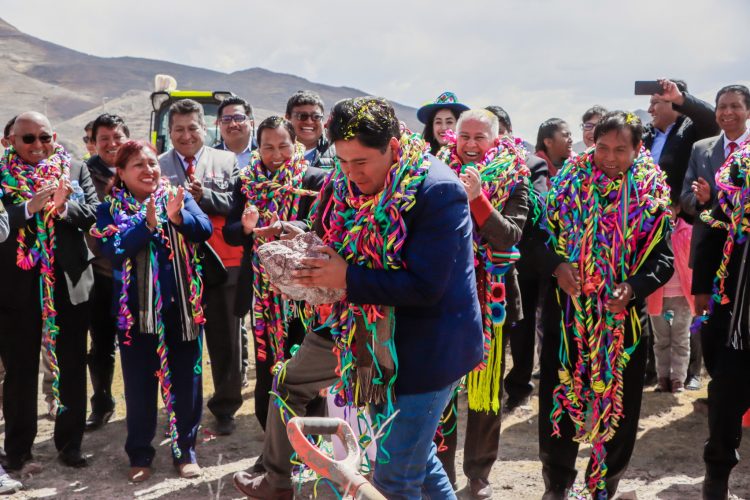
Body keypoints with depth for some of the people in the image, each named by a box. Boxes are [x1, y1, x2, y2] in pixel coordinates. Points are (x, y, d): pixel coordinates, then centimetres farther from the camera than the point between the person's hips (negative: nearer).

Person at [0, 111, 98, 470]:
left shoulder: (75, 170, 5)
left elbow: (94, 213, -4)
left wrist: (63, 208, -21)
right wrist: (30, 207, -24)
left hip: (69, 282, 1)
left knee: (71, 368, 9)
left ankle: (70, 444, 22)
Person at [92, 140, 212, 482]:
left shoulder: (179, 197, 5)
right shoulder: (111, 208, 1)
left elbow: (204, 229, -10)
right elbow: (112, 250, -14)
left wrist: (178, 217, -29)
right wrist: (147, 224, -26)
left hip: (182, 305, 1)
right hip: (136, 308, -1)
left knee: (186, 379, 7)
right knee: (139, 383, 7)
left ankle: (185, 449, 21)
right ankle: (139, 453, 21)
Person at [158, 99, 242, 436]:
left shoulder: (227, 161, 8)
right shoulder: (158, 166, 7)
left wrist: (204, 196, -15)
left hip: (221, 263, 0)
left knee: (225, 340, 7)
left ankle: (225, 408, 22)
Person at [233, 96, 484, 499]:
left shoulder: (438, 191, -23)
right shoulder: (344, 182, -1)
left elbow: (425, 286, -27)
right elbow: (330, 239, 15)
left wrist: (346, 278, -27)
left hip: (426, 342, -8)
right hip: (362, 325, 8)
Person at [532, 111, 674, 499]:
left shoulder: (652, 192, -1)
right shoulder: (568, 181, 1)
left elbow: (663, 258, -3)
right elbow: (540, 236, 2)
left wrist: (633, 287, -20)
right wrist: (555, 266, -18)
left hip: (623, 316, 0)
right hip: (567, 310, 0)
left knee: (617, 402, 10)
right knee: (558, 396, 6)